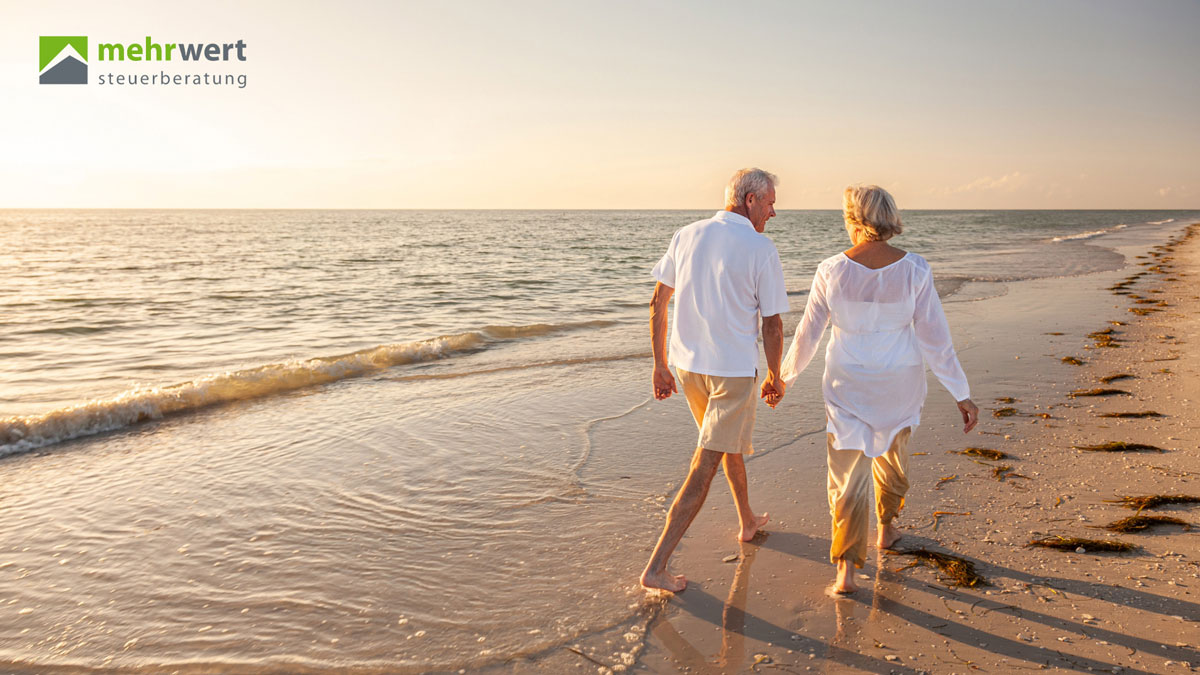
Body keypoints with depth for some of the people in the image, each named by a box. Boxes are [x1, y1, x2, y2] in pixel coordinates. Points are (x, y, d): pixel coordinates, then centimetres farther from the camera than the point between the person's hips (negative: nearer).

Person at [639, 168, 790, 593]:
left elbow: (657, 302, 4)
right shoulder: (761, 250, -11)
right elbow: (772, 324, -8)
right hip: (733, 370, -6)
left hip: (687, 364, 6)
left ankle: (748, 521, 46)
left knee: (730, 440, 28)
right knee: (704, 468, -1)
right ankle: (656, 566, -1)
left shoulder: (687, 236, 3)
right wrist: (775, 377, 7)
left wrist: (659, 365, 11)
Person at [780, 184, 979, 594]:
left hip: (848, 384, -2)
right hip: (900, 383, 2)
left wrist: (786, 376, 11)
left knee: (848, 473, 4)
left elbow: (808, 333, -5)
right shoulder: (914, 270, -13)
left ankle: (846, 567, -4)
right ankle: (886, 528, 47)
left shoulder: (832, 271, -15)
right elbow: (935, 337, -11)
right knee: (892, 453, 28)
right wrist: (961, 394, -2)